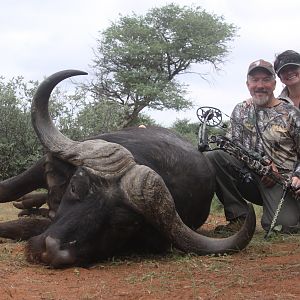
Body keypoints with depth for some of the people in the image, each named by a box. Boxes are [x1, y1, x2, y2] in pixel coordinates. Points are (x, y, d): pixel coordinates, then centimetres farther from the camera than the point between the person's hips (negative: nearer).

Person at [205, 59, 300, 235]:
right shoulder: (240, 111, 13)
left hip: (280, 182, -3)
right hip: (248, 174, 3)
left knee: (285, 225, -29)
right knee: (211, 158, -23)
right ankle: (239, 217, -12)